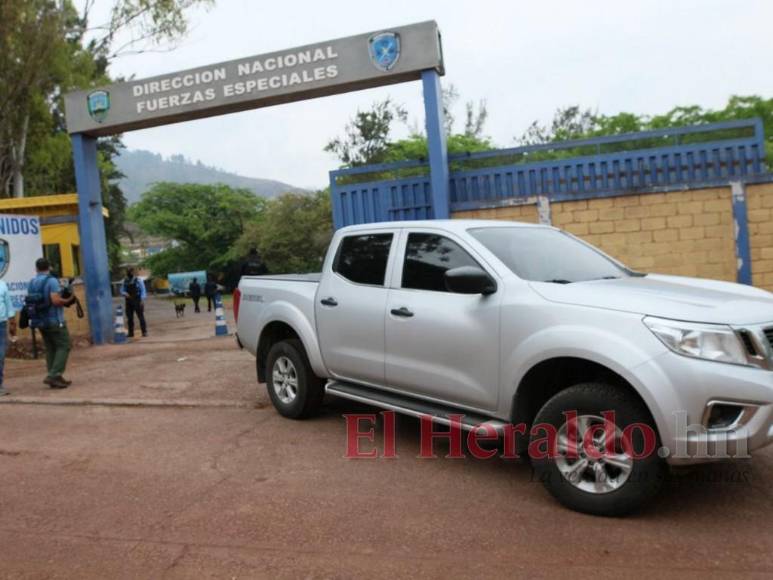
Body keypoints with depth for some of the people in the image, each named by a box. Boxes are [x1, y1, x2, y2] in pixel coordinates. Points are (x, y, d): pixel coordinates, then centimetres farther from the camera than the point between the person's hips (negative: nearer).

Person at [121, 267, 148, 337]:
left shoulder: (138, 280, -1)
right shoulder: (125, 281, 9)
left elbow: (143, 291, -2)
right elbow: (122, 290, 14)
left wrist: (142, 300, -12)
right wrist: (125, 294, -10)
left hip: (137, 302, -4)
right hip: (128, 302, 4)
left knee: (141, 317, -4)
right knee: (129, 318, 5)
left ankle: (144, 332, 0)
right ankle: (131, 333, 13)